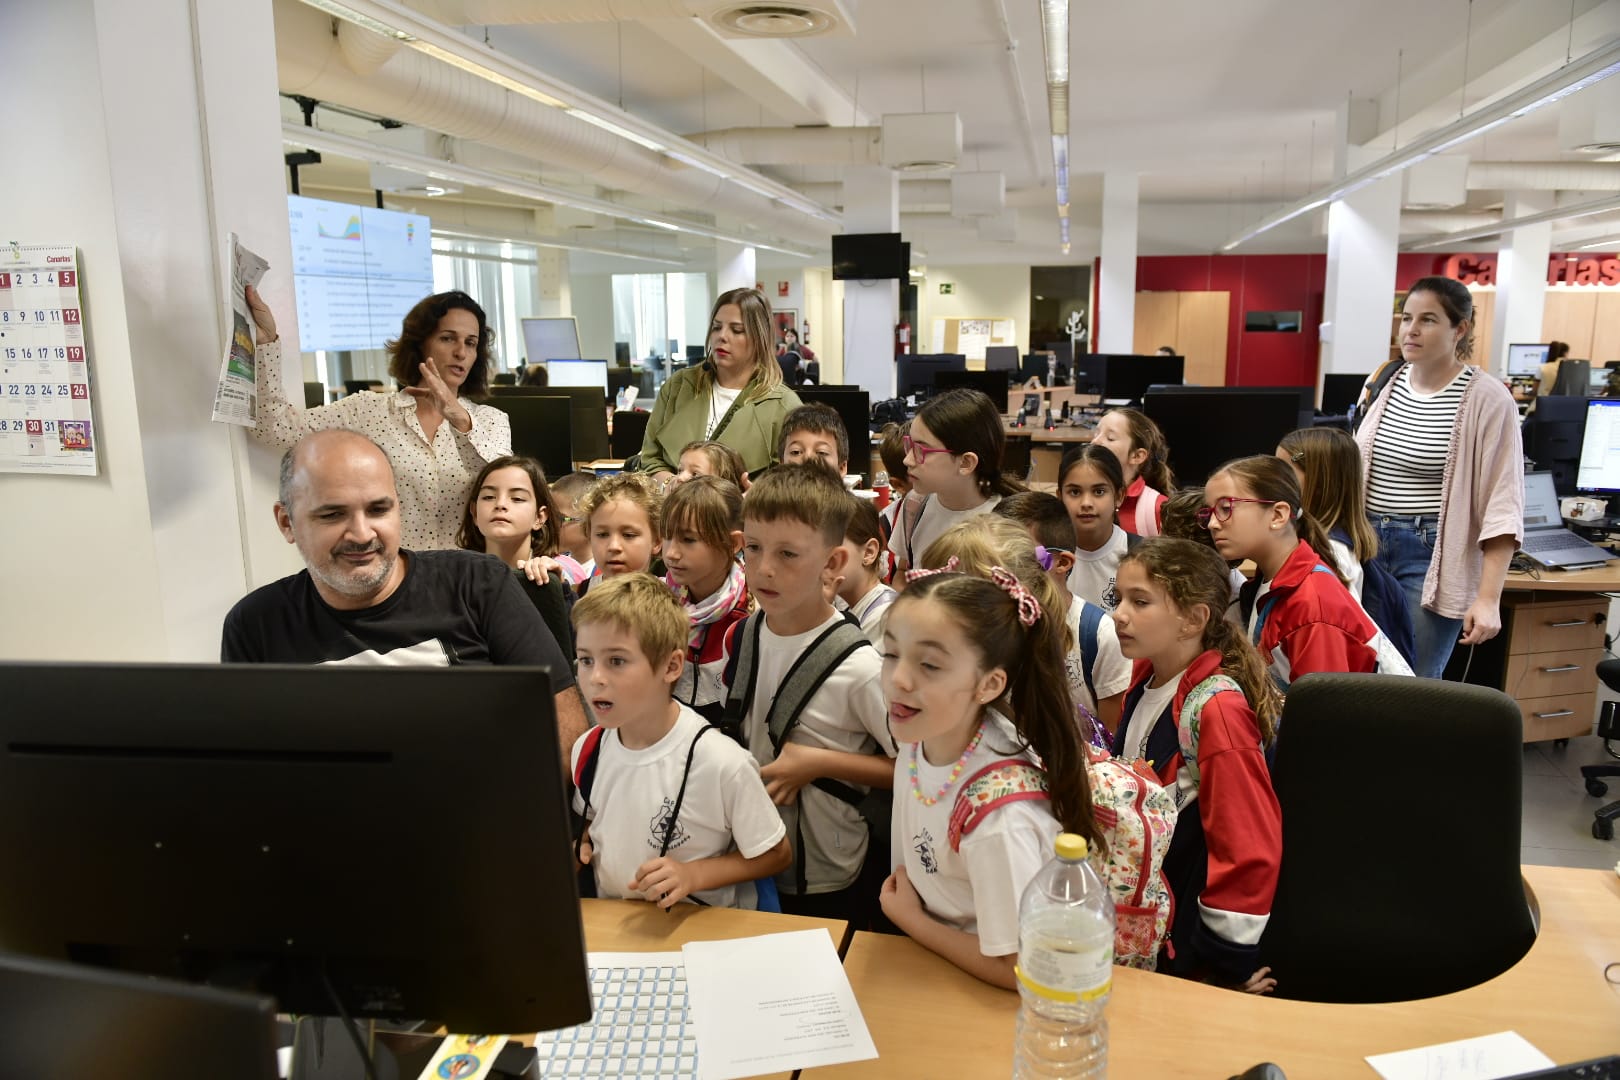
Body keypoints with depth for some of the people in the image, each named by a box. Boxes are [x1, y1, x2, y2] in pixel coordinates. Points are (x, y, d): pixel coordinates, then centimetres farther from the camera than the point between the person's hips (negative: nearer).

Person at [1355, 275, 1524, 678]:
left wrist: (1488, 598, -17)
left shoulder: (1487, 399, -9)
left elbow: (1502, 505, -12)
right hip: (1368, 543, 5)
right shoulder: (1384, 383, 7)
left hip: (1433, 554, -5)